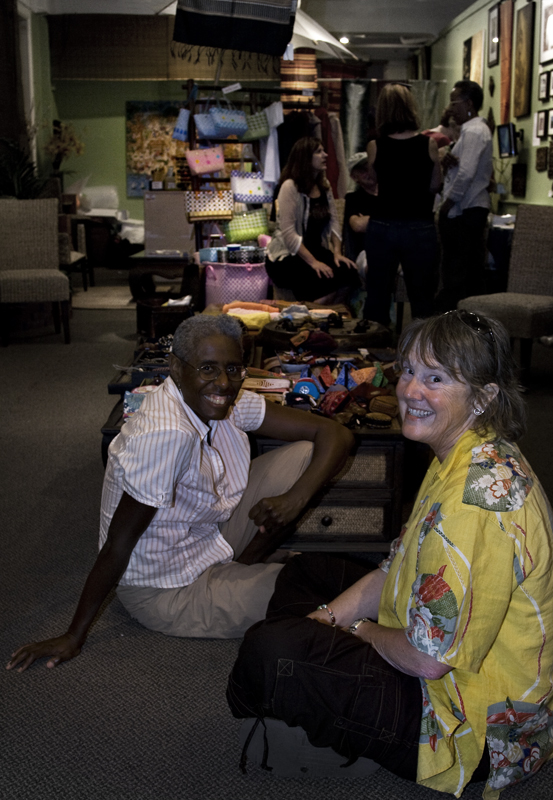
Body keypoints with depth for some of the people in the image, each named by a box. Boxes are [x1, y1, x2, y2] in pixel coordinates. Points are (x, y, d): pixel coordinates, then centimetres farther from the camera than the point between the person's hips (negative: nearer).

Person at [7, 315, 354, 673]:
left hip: (208, 535, 8)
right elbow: (117, 547, -27)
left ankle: (239, 570, 6)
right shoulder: (167, 435, -33)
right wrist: (74, 637, -19)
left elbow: (336, 434, -6)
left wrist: (296, 497, -23)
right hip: (166, 592, -8)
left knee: (303, 455, -4)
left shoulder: (225, 402, -9)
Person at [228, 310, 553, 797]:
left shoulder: (476, 498, -31)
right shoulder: (464, 460, 2)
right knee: (303, 575, 17)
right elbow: (397, 573, 9)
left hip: (477, 732, -10)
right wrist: (326, 619, -3)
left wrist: (360, 631, -10)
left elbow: (429, 658, -30)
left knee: (267, 652, -23)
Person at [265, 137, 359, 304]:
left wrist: (337, 253, -10)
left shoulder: (324, 185, 9)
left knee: (349, 273, -20)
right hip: (286, 257, -7)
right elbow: (289, 233, -22)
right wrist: (313, 262, -26)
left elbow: (333, 222, 6)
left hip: (316, 250, 7)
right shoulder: (290, 187, -15)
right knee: (326, 279, -29)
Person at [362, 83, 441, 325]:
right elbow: (434, 186, 6)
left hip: (382, 226, 1)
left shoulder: (375, 146, -4)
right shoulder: (428, 144, -5)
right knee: (422, 300, 10)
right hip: (420, 229, 0)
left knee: (377, 297, 11)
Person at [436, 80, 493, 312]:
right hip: (475, 209, 10)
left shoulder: (473, 132, -13)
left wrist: (447, 203, -13)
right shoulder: (479, 129, 18)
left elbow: (466, 174, -22)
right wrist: (448, 161, -2)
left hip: (463, 212, -10)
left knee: (455, 276, -8)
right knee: (473, 271, 12)